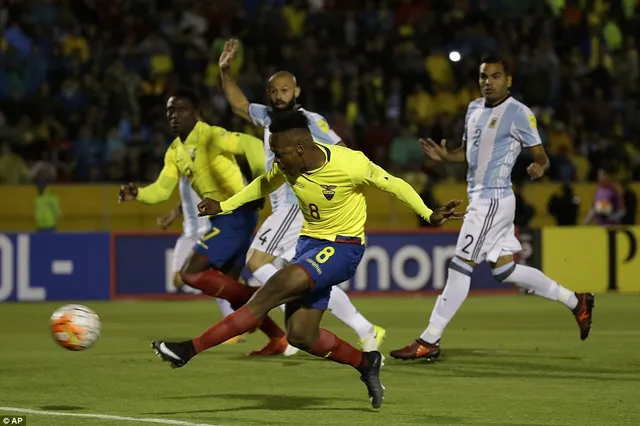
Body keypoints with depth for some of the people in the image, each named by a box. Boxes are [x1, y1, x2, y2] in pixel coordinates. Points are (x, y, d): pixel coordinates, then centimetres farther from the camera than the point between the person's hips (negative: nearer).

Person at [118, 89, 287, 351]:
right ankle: (279, 338, 16)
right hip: (222, 217, 10)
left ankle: (254, 300, -5)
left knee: (191, 273, -13)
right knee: (228, 287, 12)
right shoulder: (174, 152, 12)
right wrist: (137, 194, -8)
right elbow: (162, 190, 11)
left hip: (236, 213, -10)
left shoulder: (209, 136, -14)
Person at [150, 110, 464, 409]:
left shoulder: (349, 164, -23)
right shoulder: (287, 165, -6)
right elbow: (264, 184, 16)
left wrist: (430, 215, -11)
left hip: (343, 247, -7)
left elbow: (392, 184, -9)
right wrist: (223, 207, 13)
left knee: (275, 288, -26)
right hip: (309, 242, 7)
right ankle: (366, 363, 24)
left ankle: (192, 349, -29)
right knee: (300, 336, 0)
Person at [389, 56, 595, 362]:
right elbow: (466, 151, 22)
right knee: (504, 270, 12)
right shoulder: (474, 108, 13)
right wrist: (444, 156, 3)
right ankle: (575, 302, 25)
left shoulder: (518, 113, -11)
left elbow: (541, 156, -8)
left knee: (460, 266, -8)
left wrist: (539, 168, -29)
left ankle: (429, 341, -3)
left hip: (493, 198, -9)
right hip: (480, 197, 9)